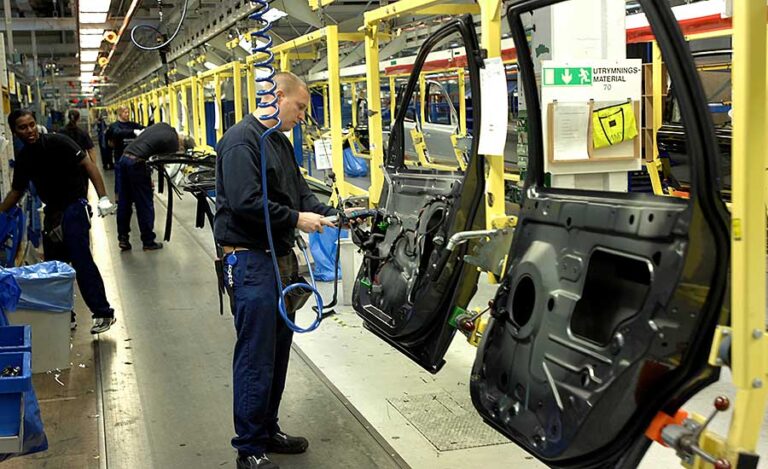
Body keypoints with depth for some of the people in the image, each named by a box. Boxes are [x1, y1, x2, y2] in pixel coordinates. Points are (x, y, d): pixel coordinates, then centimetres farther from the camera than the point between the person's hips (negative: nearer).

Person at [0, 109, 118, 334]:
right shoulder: (23, 158, 8)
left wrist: (103, 197, -22)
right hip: (52, 212, 8)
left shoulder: (57, 143, -12)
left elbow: (88, 165, -15)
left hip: (74, 207, -8)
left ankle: (103, 313, -11)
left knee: (81, 260, -14)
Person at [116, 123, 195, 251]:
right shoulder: (173, 142, -7)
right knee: (145, 204, 4)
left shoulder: (163, 126, 14)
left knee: (124, 202, 13)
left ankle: (123, 238, 19)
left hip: (124, 158, 8)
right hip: (136, 163, -8)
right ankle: (148, 242, 11)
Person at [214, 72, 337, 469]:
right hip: (250, 260, -10)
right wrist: (297, 219, -17)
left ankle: (268, 430, 29)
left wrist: (329, 214, 3)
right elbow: (246, 202, -24)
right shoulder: (241, 140, -14)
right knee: (255, 357, -4)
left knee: (278, 350, 16)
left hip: (279, 257, 10)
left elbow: (299, 193, 19)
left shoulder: (280, 142, 16)